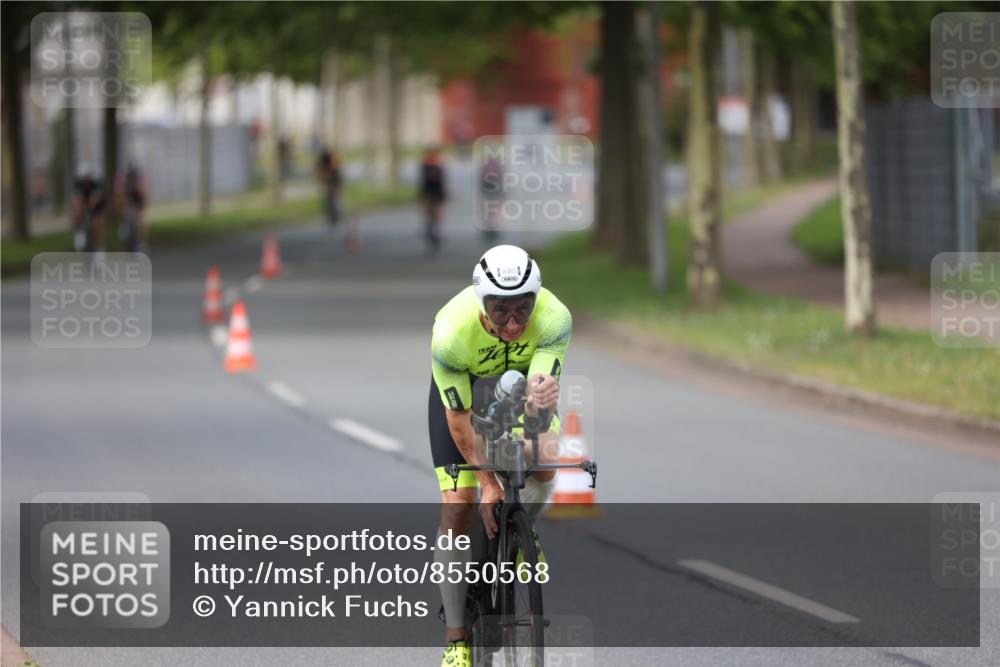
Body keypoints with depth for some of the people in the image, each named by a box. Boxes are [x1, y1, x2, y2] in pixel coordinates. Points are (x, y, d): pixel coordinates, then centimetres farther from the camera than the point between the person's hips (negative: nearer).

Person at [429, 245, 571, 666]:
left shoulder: (554, 319, -35)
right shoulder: (451, 331, -38)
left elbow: (542, 387, -36)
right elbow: (459, 419, -27)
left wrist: (540, 400, -60)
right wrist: (488, 482, -27)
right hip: (460, 386, -1)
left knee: (544, 461, -27)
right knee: (458, 507, -10)